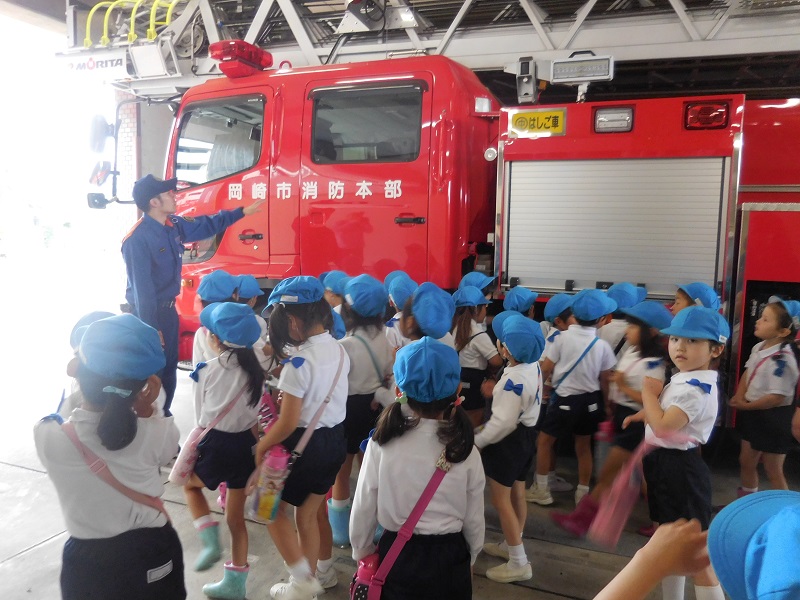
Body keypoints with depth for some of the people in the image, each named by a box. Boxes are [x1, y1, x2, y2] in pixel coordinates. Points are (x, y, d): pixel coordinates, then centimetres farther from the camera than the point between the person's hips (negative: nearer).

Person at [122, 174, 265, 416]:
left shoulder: (174, 225, 3)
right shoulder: (137, 239, -23)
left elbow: (206, 225, 20)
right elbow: (142, 288, -23)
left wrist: (242, 212, 20)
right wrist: (151, 328, -22)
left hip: (168, 308, 9)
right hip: (147, 313, -9)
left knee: (169, 366, 17)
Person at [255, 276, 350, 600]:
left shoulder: (299, 363, -24)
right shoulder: (340, 351, -1)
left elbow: (288, 424, -22)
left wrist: (261, 447, -7)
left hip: (306, 444, -7)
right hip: (335, 439, 7)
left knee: (272, 507, 17)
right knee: (307, 515, 22)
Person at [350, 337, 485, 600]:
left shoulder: (382, 444, -17)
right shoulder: (465, 450, -14)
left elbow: (362, 511, -9)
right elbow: (474, 521, -4)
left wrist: (362, 553, 10)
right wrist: (469, 557, 15)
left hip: (397, 556, 0)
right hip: (449, 559, 1)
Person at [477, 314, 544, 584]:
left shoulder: (514, 379, -31)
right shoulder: (533, 365, -3)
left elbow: (502, 422, -27)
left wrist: (476, 441, -16)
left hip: (509, 440, -10)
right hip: (526, 434, 10)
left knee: (500, 500, 4)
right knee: (517, 494, 22)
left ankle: (519, 563, 14)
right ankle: (510, 545, 40)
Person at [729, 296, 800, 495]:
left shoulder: (782, 359, -27)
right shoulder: (759, 347, -1)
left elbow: (777, 397, -27)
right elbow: (748, 373, 10)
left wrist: (746, 406, -16)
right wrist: (739, 397, -7)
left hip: (773, 419, -9)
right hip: (753, 415, 9)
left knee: (773, 471, 8)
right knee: (746, 461, 24)